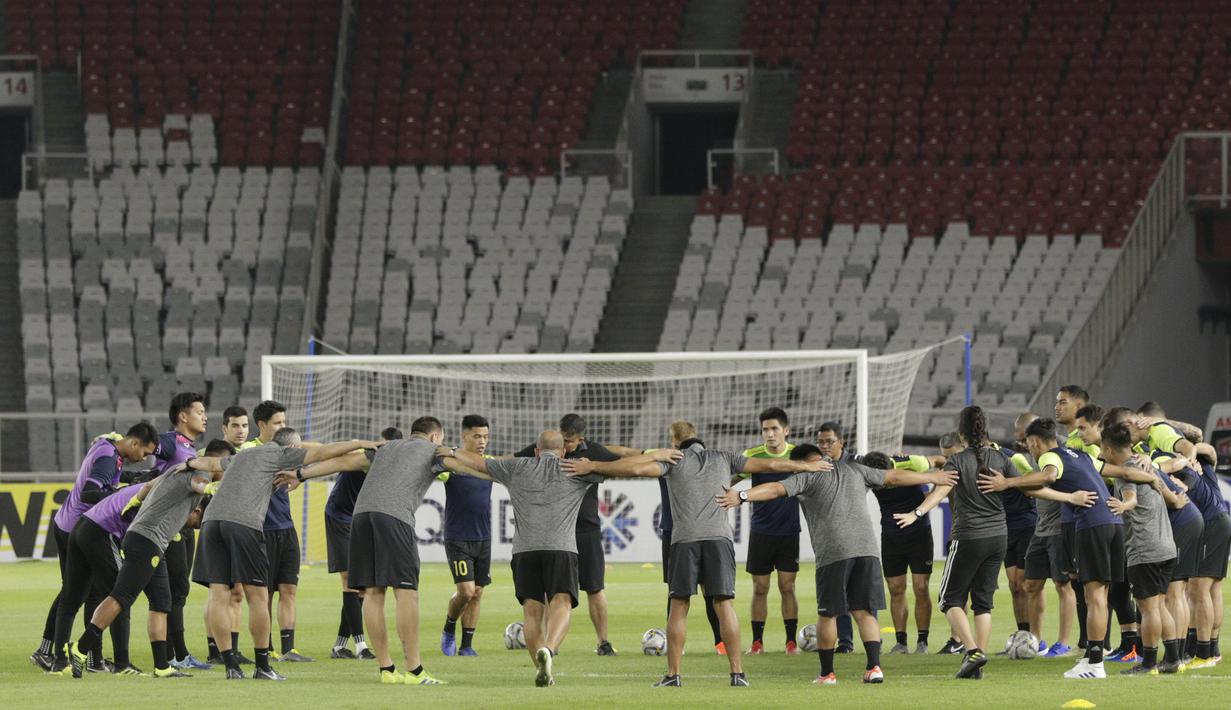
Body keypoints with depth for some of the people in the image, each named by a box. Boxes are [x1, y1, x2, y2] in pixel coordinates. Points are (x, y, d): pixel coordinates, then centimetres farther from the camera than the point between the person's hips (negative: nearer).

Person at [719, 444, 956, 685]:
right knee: (864, 612, 7)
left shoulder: (807, 477, 9)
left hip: (832, 552, -4)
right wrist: (932, 477, 41)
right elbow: (894, 477, 30)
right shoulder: (853, 469, 23)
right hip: (866, 547, 4)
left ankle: (827, 673, 11)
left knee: (827, 613, 7)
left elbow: (777, 489, -6)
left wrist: (742, 496, -12)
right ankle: (874, 666, -6)